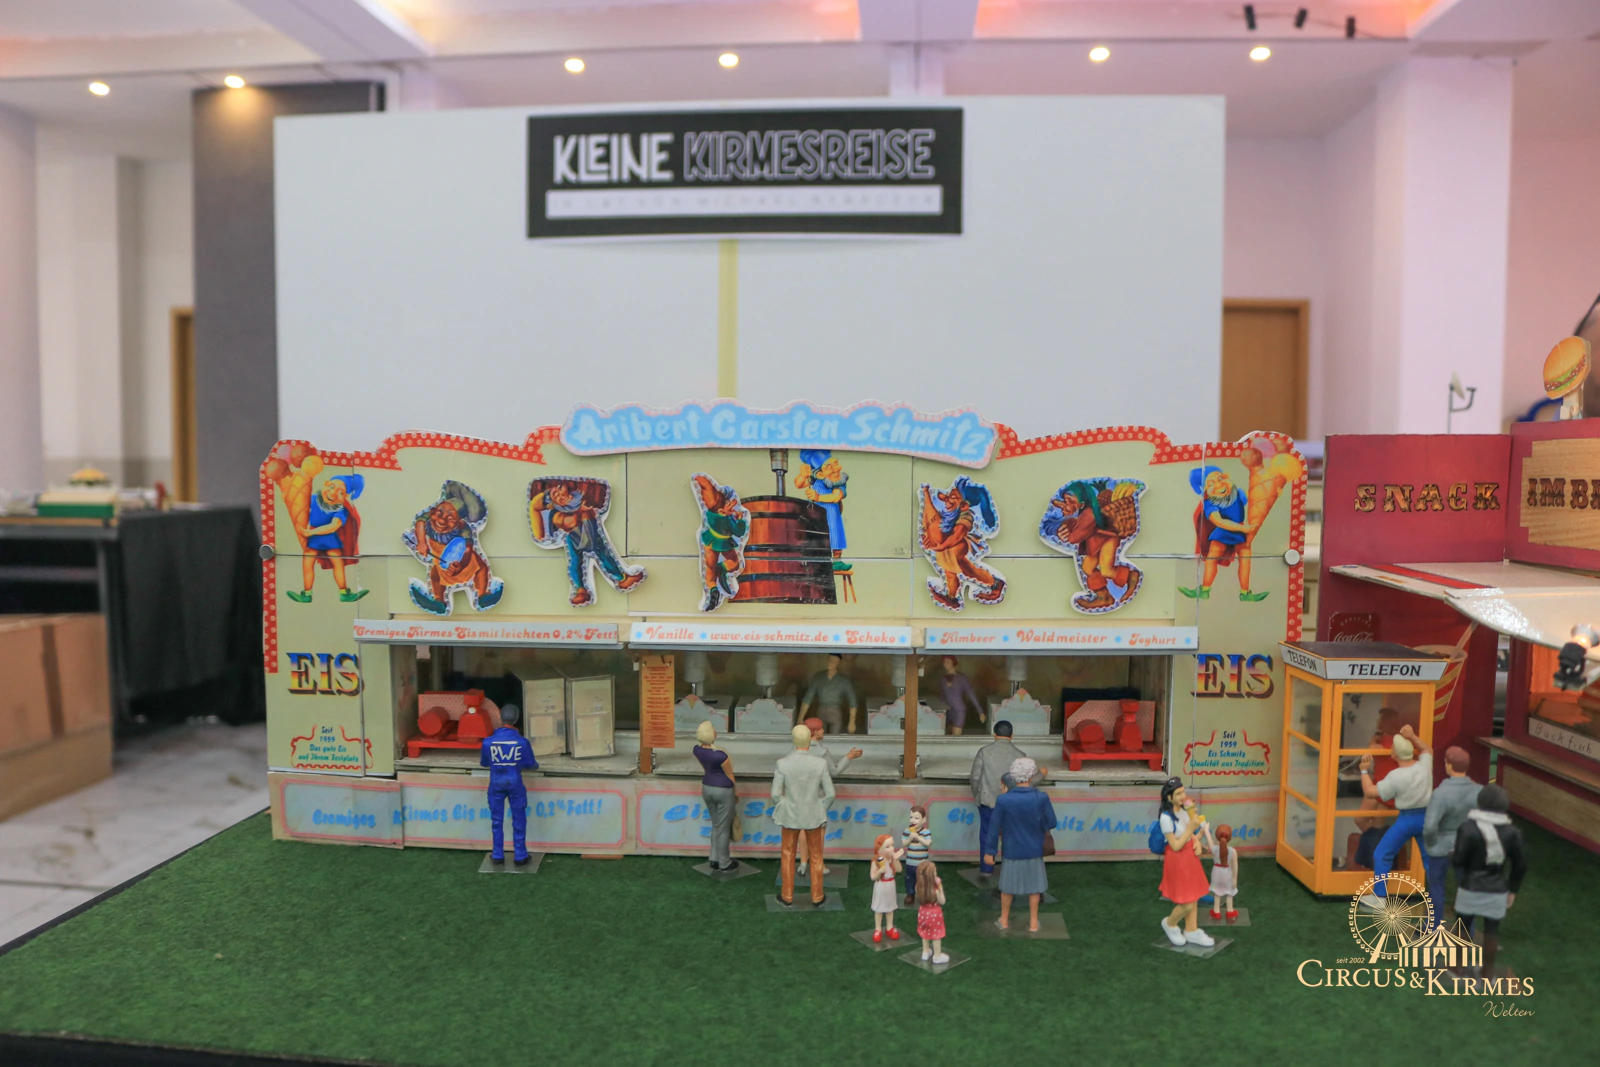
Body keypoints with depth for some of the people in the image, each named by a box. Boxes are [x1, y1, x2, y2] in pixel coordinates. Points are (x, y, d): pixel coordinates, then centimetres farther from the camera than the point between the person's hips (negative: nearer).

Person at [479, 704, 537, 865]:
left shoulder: (489, 741, -11)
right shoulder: (522, 742, -13)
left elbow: (483, 763, 5)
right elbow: (531, 764, -2)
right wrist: (536, 765, 23)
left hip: (496, 784, 1)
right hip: (515, 783, -1)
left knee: (497, 820, 14)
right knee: (519, 821, 10)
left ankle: (498, 855, 22)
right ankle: (520, 856, 16)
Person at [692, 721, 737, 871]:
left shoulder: (696, 750, -8)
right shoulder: (720, 755, -27)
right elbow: (730, 776, -12)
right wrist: (735, 793, 5)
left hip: (707, 788, 6)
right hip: (723, 790, -6)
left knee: (715, 825, 21)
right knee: (724, 828, 8)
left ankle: (714, 859, 26)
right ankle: (724, 863, 19)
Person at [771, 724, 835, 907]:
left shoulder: (782, 764, -20)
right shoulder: (820, 764, -18)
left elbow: (775, 794, -13)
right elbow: (830, 794, -11)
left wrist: (783, 810, 8)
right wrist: (820, 811, 8)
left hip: (790, 815, 0)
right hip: (813, 816, 1)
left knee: (788, 855, 21)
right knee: (816, 856, 22)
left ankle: (787, 897, 32)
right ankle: (817, 897, 33)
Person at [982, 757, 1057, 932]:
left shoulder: (1003, 800, -21)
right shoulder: (1041, 798, -20)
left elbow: (994, 827, -12)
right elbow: (1051, 823, -8)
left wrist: (989, 851, -1)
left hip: (1012, 850, 0)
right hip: (1034, 850, 0)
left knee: (1007, 886, 19)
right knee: (1034, 887, 19)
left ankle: (1004, 920, 34)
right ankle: (1033, 923, 30)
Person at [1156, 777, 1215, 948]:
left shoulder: (1184, 809, -2)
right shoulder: (1166, 818, -26)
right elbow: (1176, 846, -24)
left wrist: (1197, 841, -7)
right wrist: (1191, 827, -27)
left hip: (1189, 856, 8)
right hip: (1177, 859, -8)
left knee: (1193, 897, 18)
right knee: (1187, 904, 1)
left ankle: (1191, 931, 34)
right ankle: (1169, 924, 28)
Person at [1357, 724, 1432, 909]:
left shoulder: (1396, 776, -21)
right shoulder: (1424, 765, -7)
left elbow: (1370, 791, -16)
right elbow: (1428, 751, 18)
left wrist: (1364, 770, -7)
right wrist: (1412, 736, 6)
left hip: (1407, 819, -5)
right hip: (1426, 817, 5)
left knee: (1382, 855, 6)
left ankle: (1379, 898, 8)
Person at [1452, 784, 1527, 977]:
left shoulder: (1467, 829, -18)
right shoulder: (1512, 832, -6)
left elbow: (1459, 860, -15)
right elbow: (1520, 865, 0)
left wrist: (1452, 855, 8)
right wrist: (1513, 889, 13)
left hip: (1470, 889, -2)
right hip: (1497, 891, 2)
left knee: (1463, 926, 14)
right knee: (1492, 929, 14)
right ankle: (1486, 973, 24)